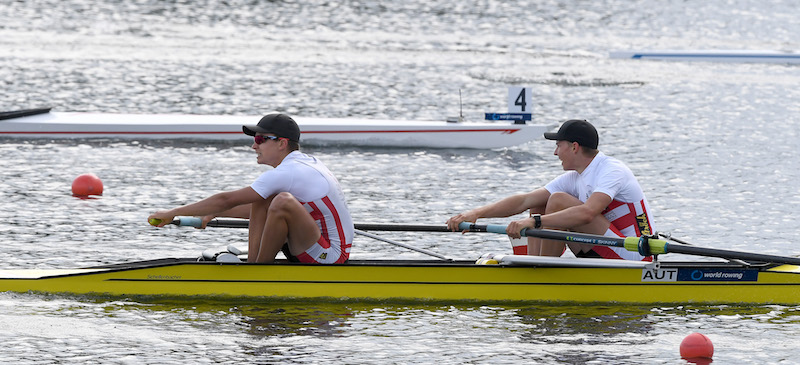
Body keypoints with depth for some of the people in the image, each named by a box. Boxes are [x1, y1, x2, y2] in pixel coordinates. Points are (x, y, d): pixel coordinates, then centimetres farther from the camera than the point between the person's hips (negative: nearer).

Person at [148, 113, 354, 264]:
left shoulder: (286, 174, -18)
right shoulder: (306, 163, 12)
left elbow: (227, 200, -16)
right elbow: (262, 209, 25)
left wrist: (173, 213, -8)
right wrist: (213, 214, 22)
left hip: (329, 257, -10)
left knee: (284, 201, -31)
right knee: (260, 200, 12)